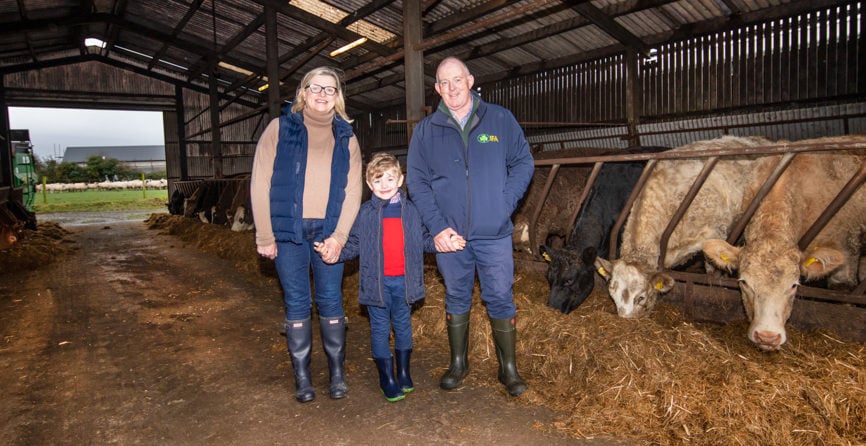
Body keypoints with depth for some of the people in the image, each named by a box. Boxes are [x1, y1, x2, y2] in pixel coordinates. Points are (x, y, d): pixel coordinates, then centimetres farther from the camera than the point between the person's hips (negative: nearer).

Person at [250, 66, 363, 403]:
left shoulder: (346, 137, 9)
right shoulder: (280, 129, 3)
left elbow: (353, 191, 3)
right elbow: (260, 184, -1)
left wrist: (338, 236, -8)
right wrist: (265, 236, -5)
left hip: (329, 232, 1)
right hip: (288, 231, -1)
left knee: (331, 301, 4)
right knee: (296, 303, 5)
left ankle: (337, 371, 18)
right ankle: (302, 375, 18)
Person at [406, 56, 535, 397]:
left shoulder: (501, 120, 3)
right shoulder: (425, 131, 5)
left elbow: (523, 162, 5)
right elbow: (416, 181, 2)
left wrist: (504, 203, -9)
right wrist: (437, 226, -9)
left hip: (494, 233, -1)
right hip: (449, 235, 1)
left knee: (501, 299, 4)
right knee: (456, 299, 14)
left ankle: (509, 368, 21)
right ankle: (458, 363, 30)